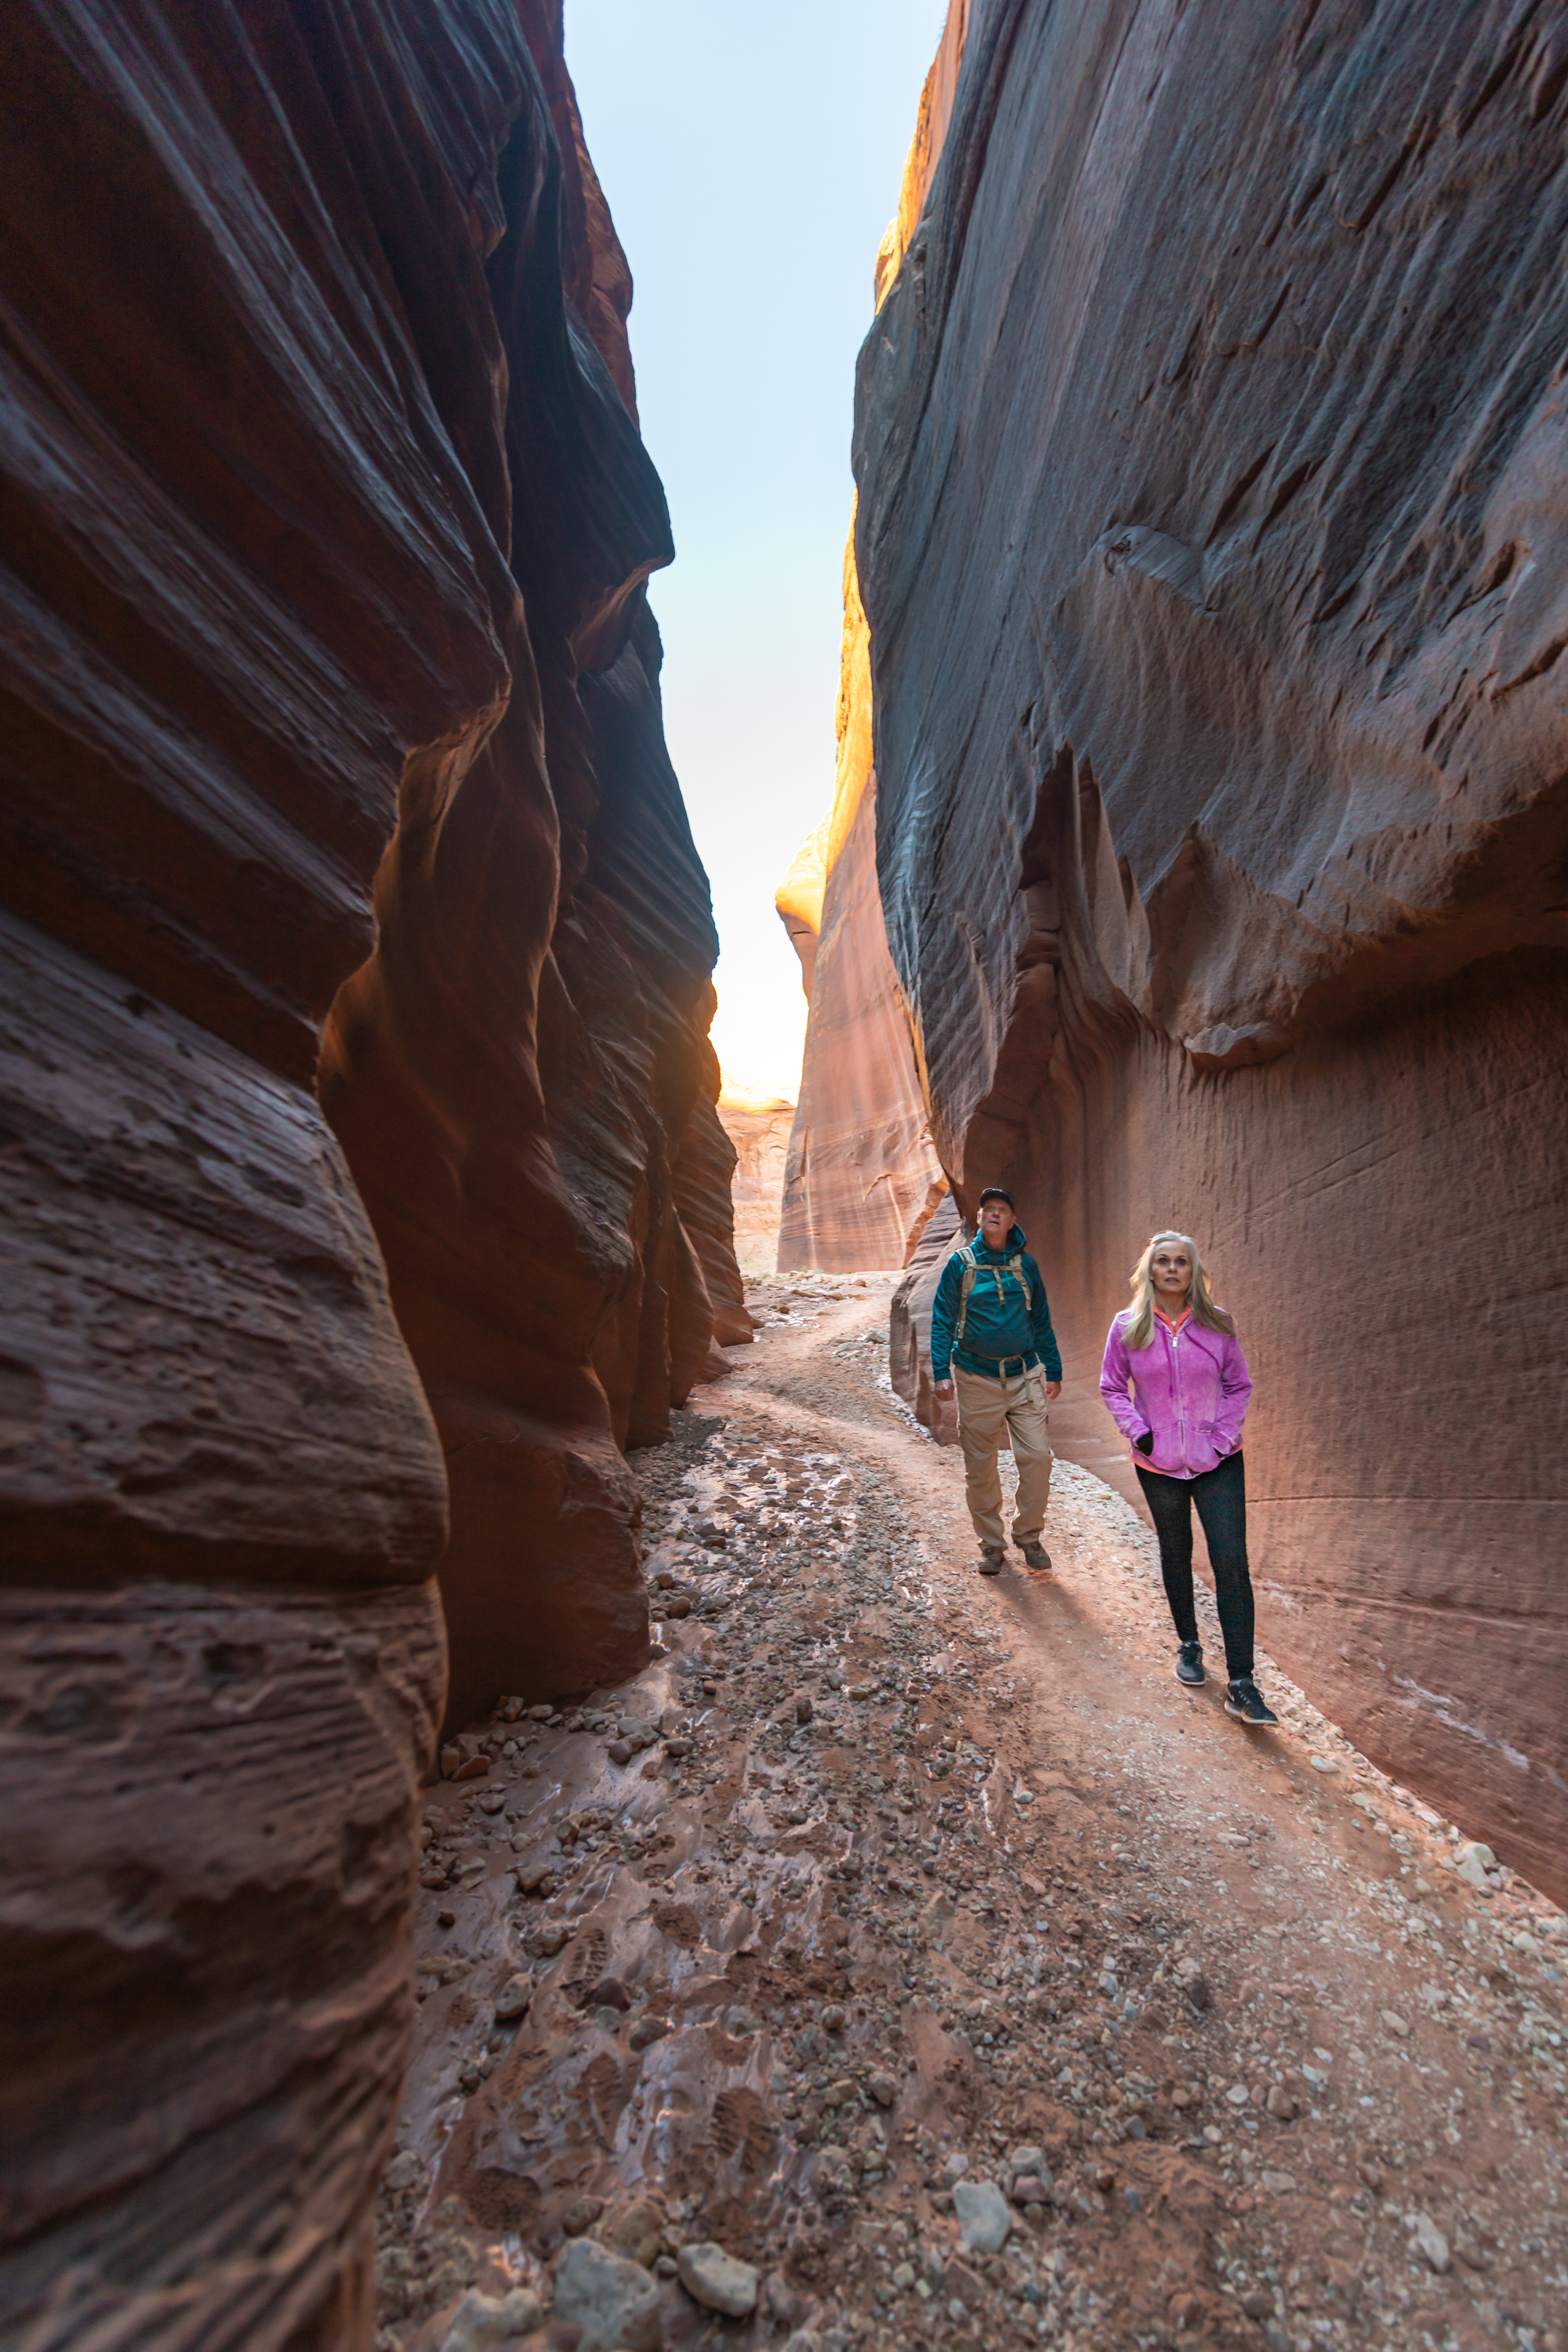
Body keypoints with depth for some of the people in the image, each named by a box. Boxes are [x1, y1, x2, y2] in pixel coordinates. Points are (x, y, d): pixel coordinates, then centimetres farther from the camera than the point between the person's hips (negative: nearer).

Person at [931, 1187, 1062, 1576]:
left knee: (1037, 1456, -5)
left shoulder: (1025, 1264, 6)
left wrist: (1053, 1371, 12)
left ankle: (1029, 1536, 18)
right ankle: (991, 1544, 23)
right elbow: (942, 1320, -2)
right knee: (980, 1467, 6)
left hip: (1024, 1377, 2)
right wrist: (941, 1372, -10)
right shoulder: (961, 1263, -1)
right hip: (977, 1379, -1)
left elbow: (1041, 1321, 13)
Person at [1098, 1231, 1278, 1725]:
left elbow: (1239, 1385, 4)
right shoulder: (1128, 1327, -7)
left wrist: (1223, 1437, -6)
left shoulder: (1216, 1324, -6)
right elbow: (1112, 1386, 2)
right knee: (1175, 1554, 16)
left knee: (1232, 1563, -5)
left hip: (1218, 1463, 0)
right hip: (1158, 1464, 0)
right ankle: (1189, 1644, 38)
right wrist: (1138, 1432, -10)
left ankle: (1241, 1685, 4)